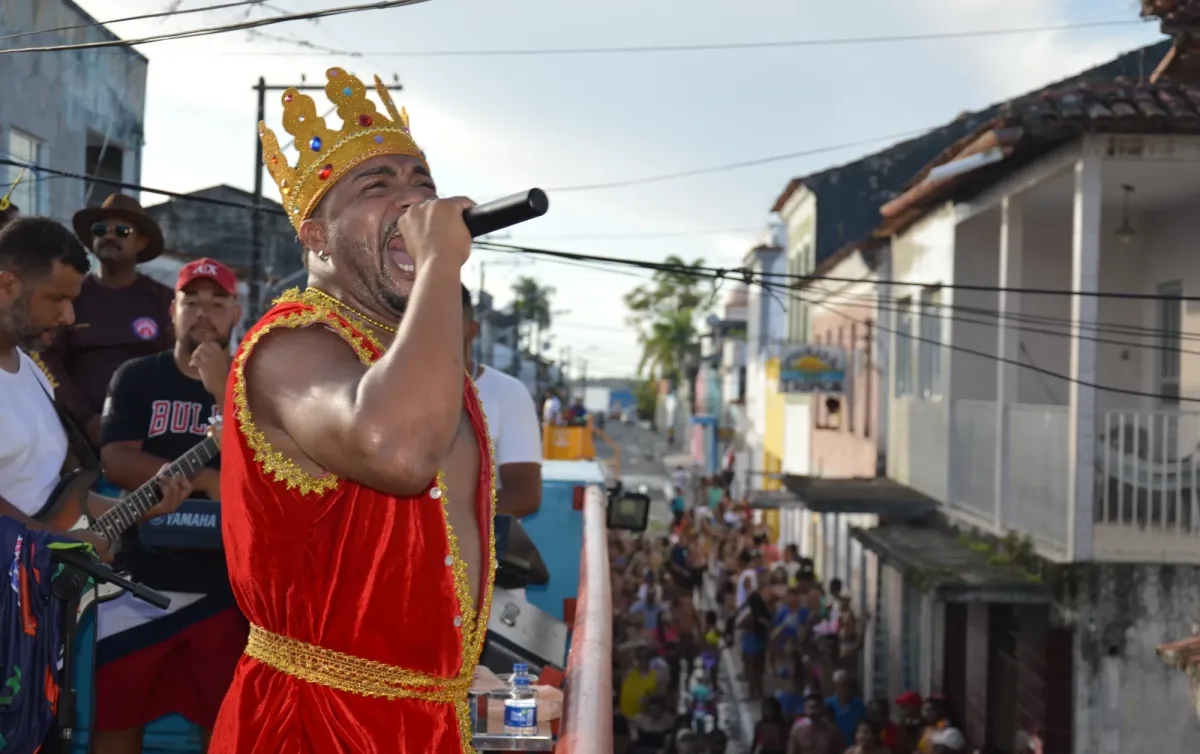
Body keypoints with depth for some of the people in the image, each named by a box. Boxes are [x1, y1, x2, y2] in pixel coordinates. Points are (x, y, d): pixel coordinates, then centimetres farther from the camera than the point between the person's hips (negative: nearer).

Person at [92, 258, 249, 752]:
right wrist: (205, 480, -15)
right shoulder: (136, 378, 4)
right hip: (140, 575, 0)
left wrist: (223, 391, -17)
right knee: (116, 714, 4)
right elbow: (116, 462, -8)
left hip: (224, 581, 0)